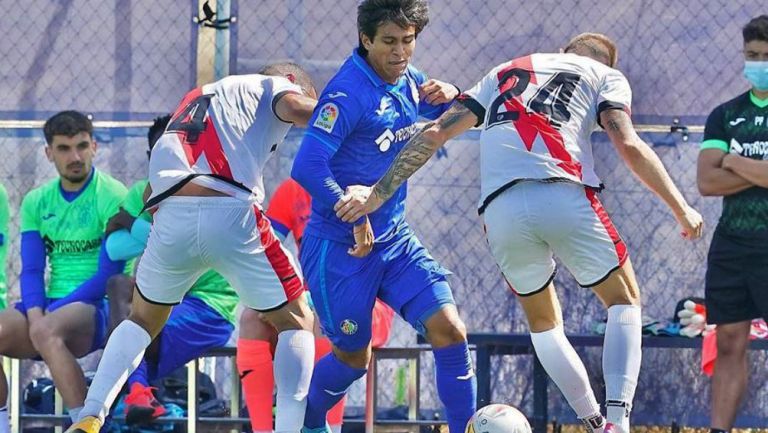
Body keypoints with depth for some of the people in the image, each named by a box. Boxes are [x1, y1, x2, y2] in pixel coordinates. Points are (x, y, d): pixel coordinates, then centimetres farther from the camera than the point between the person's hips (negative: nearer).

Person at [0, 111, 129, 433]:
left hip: (97, 310, -6)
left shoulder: (112, 196, -4)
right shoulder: (36, 202, 14)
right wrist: (35, 315, -12)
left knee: (47, 332, -38)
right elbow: (31, 271, 10)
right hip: (49, 311, 6)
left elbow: (109, 274, -10)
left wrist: (44, 319, -14)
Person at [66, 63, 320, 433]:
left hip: (170, 215, 5)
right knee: (295, 322, 12)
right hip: (231, 214, -5)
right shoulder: (273, 86, 19)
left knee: (142, 320, 28)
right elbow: (297, 108, -7)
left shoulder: (197, 98, 35)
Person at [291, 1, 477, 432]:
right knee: (353, 356, 7)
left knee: (448, 328, -8)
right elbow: (307, 168, -29)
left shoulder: (407, 80, 2)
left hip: (394, 238, 6)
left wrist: (450, 96, -2)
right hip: (338, 247, -6)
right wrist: (353, 214, -30)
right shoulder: (349, 93, -21)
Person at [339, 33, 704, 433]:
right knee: (624, 301, 16)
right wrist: (681, 209, 9)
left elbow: (434, 134, 23)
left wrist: (379, 193, 24)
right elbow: (628, 145, 4)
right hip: (565, 197, -3)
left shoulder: (505, 73, 31)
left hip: (500, 210, 3)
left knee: (543, 322, 24)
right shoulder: (606, 76, 21)